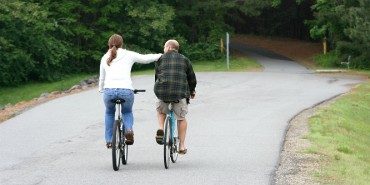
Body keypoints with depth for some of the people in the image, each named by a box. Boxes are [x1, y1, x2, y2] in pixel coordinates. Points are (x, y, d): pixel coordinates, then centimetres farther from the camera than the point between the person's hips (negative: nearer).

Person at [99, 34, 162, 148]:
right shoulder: (128, 55, 11)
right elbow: (145, 59, 19)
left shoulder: (105, 58, 18)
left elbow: (102, 77, 27)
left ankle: (109, 140, 24)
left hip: (109, 90, 1)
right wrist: (161, 56, 35)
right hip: (126, 90, -1)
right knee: (127, 112, 27)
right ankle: (128, 129, -2)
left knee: (109, 113, 30)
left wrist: (101, 90, 45)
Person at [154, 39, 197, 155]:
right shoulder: (184, 60, 15)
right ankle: (182, 146, 13)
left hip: (162, 91, 0)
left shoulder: (161, 59, 13)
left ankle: (160, 129, 3)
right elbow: (191, 77, 18)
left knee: (161, 111, 28)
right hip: (180, 92, 0)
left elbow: (157, 76, 15)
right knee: (181, 118, 13)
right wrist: (192, 91, 33)